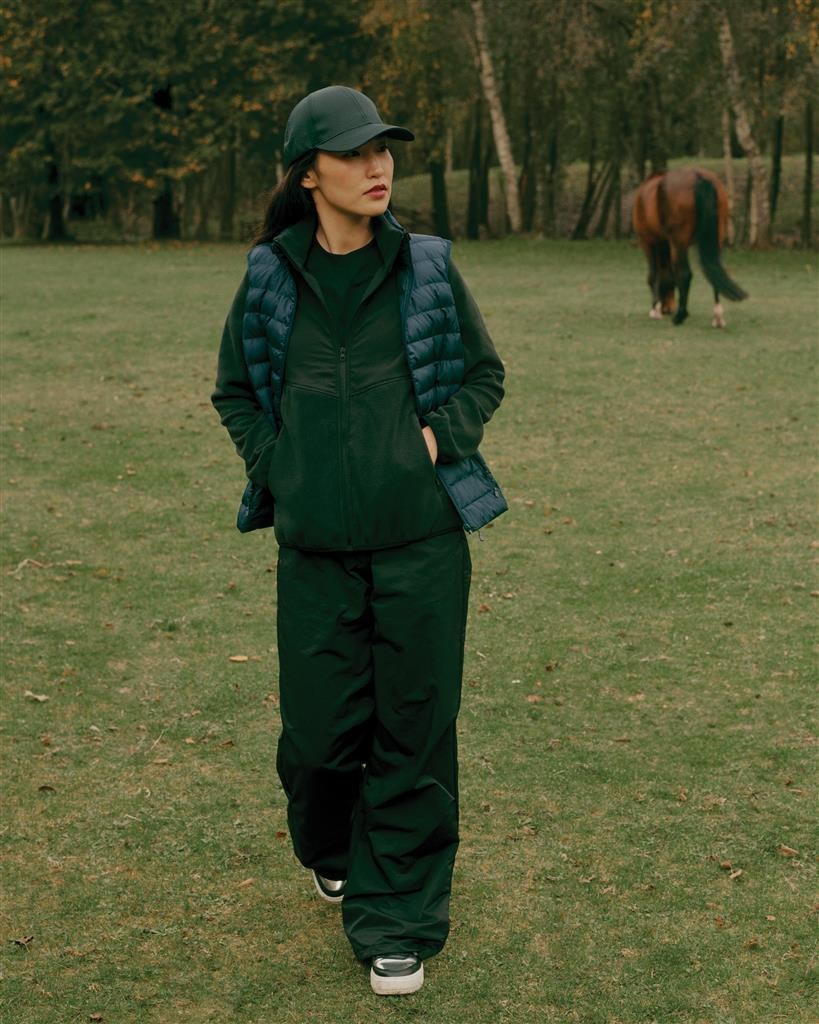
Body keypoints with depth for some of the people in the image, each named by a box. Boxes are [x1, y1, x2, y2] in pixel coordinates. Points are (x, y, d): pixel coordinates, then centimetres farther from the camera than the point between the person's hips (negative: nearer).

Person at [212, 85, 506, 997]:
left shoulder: (428, 269, 0)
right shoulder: (270, 278, 1)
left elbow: (484, 374, 12)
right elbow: (235, 391, 15)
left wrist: (442, 433, -5)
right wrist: (276, 468, 1)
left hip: (422, 537, 0)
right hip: (316, 544, 1)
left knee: (413, 726, 2)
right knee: (320, 726, 5)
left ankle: (397, 919, 17)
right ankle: (330, 852, 39)